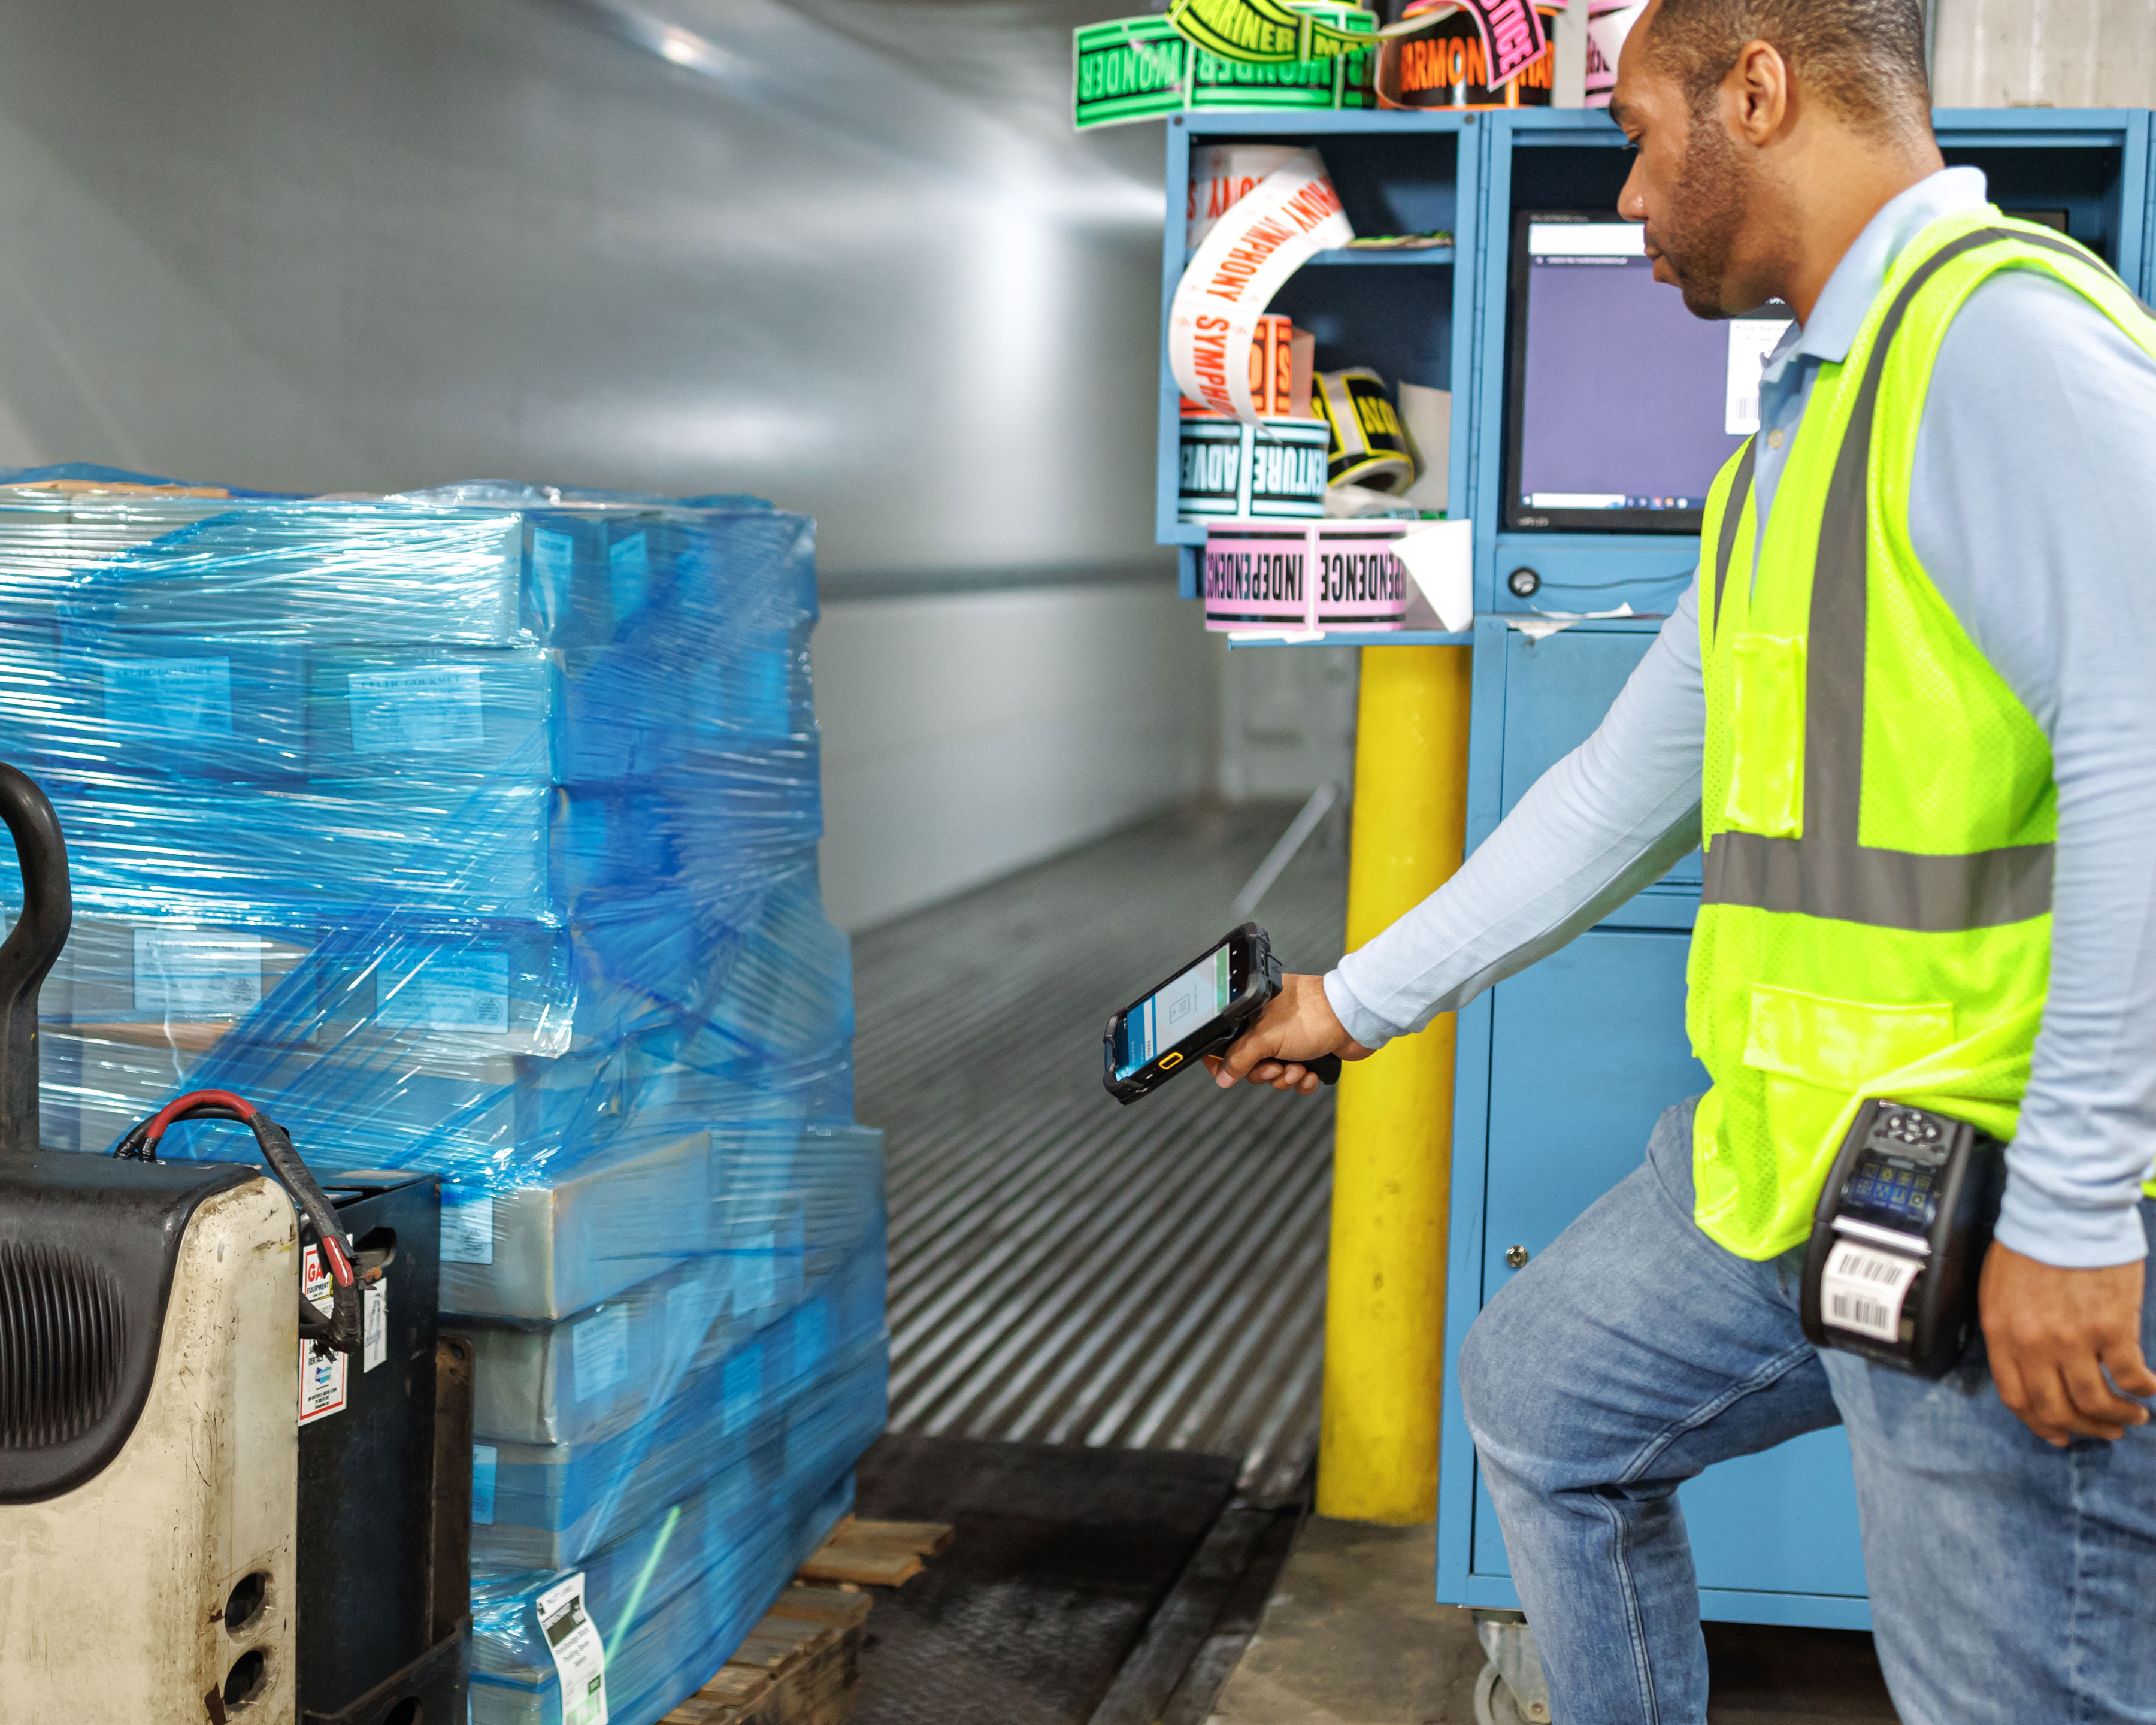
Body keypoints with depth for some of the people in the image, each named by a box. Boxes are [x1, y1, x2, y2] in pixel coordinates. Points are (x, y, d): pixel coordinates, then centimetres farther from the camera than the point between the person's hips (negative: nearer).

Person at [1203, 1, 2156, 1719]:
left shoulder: (2000, 334, -16)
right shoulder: (1792, 446, 17)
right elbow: (1625, 790, 22)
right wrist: (1364, 997, 25)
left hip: (1999, 1208, -10)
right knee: (1540, 1396, 23)